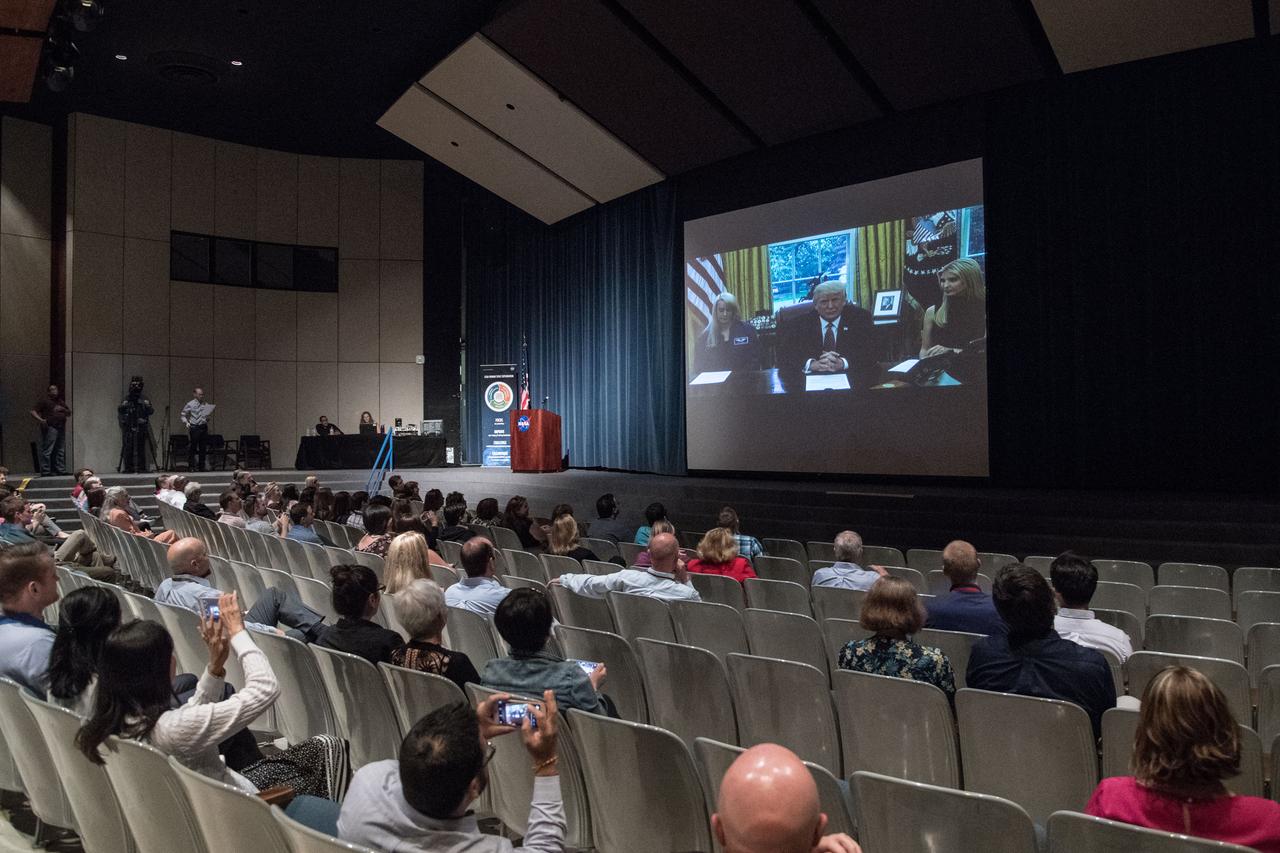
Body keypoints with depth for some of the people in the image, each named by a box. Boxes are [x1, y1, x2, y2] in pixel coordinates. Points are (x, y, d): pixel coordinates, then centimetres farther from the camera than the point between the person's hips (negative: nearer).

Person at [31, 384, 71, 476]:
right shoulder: (44, 400, 3)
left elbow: (69, 413, 24)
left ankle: (61, 470, 11)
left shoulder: (61, 401, 23)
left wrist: (63, 409, 4)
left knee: (61, 451, 7)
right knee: (47, 451, -8)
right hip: (50, 427, -6)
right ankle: (45, 472, -8)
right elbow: (33, 411, -4)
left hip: (61, 428, 6)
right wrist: (40, 419, -19)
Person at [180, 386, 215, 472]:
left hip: (204, 427, 4)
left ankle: (202, 466, 14)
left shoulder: (206, 405, 10)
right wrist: (186, 423, -10)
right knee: (192, 448, -2)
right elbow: (182, 415, 4)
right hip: (194, 428, -4)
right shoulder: (190, 404, -1)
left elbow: (209, 415, 19)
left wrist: (209, 417, -3)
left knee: (203, 448, 7)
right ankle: (191, 466, 4)